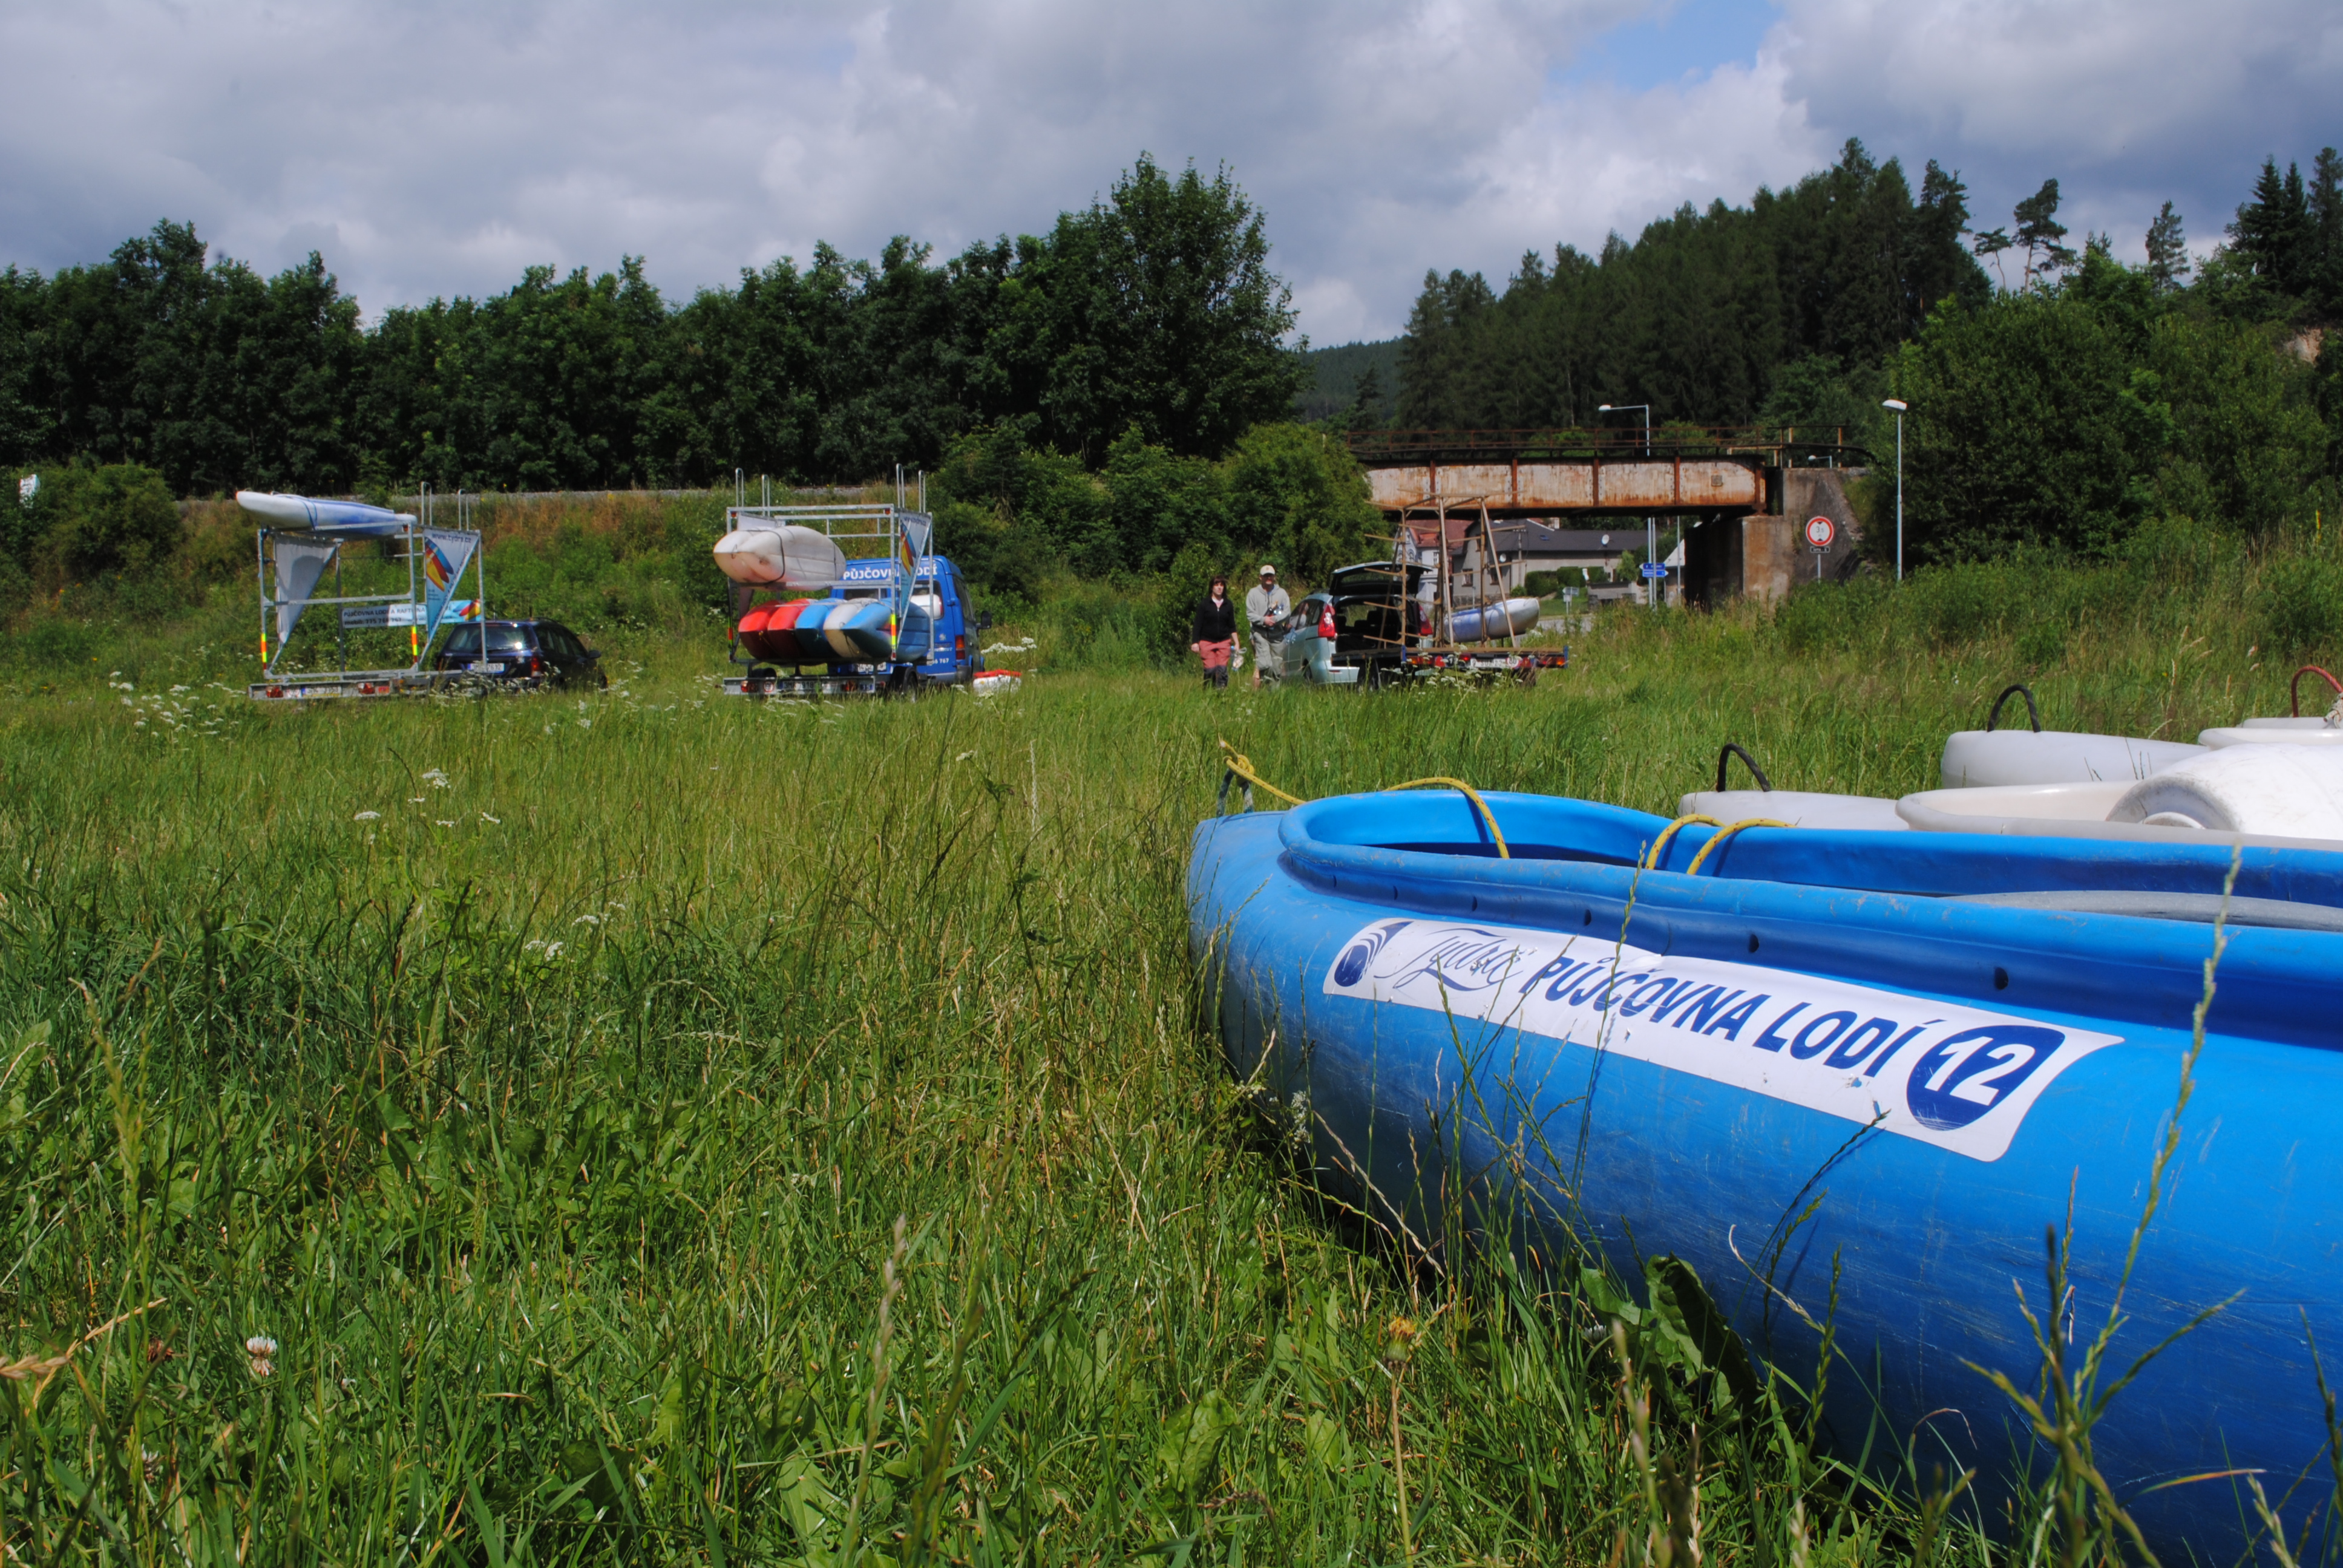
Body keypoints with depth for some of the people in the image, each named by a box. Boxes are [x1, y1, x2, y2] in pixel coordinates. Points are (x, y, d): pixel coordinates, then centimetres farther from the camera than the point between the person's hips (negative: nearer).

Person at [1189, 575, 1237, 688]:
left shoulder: (1228, 605, 8)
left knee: (1222, 669, -7)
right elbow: (1198, 625, -1)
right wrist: (1195, 642, -8)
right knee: (1210, 670, -7)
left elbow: (1232, 626, 13)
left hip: (1224, 642, 2)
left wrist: (1236, 643, 8)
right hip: (1207, 642, -2)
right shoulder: (1204, 604, 0)